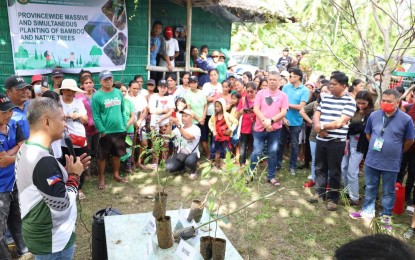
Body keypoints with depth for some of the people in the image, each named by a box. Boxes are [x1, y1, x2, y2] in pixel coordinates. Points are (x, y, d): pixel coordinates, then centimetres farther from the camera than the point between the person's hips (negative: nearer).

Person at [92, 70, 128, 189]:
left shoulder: (119, 93, 4)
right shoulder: (97, 96, -11)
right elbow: (96, 116, -12)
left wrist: (124, 125, 4)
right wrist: (102, 131, -16)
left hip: (119, 130, 5)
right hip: (106, 132, -4)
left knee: (117, 154, 17)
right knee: (102, 156, 7)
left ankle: (116, 174, 34)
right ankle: (101, 178, 21)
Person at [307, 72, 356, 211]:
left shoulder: (349, 101, -10)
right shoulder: (326, 98, 9)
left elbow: (340, 122, -18)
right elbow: (316, 115, 6)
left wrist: (321, 126, -11)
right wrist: (318, 126, -15)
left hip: (337, 142, -5)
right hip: (321, 140, 6)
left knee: (334, 172, 5)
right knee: (320, 168, 14)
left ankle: (332, 198, 19)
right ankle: (319, 193, 29)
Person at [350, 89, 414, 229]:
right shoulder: (374, 115, -4)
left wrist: (396, 152, 9)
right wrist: (374, 147, 12)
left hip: (391, 163, -3)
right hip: (371, 160, 3)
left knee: (389, 192, 13)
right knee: (370, 187, 18)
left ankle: (386, 216, 29)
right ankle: (367, 210, 36)